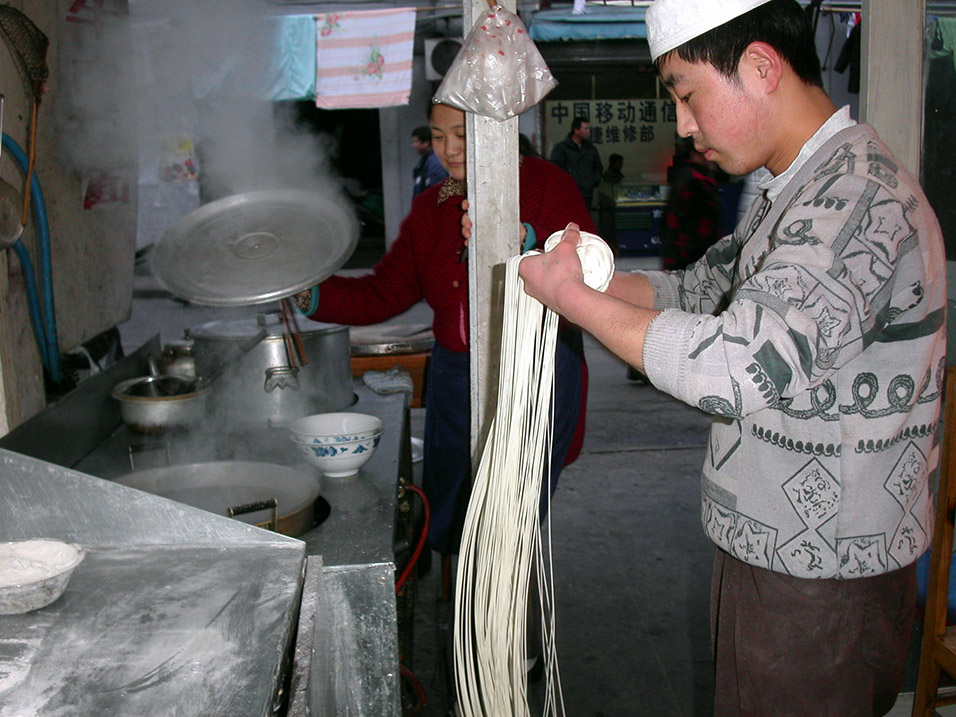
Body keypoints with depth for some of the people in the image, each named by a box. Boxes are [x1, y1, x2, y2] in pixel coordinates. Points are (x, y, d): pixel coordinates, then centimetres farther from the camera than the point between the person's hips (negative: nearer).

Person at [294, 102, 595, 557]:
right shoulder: (430, 208, 12)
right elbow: (383, 294, 10)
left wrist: (521, 241, -32)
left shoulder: (546, 186, -5)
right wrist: (310, 295, -5)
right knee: (447, 529, 12)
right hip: (454, 379, 5)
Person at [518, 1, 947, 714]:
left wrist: (573, 298, -25)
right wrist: (577, 275, 2)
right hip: (776, 547, 9)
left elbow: (744, 366, -36)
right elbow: (700, 289, 17)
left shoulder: (857, 195, -25)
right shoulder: (799, 189, 10)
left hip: (824, 580, -9)